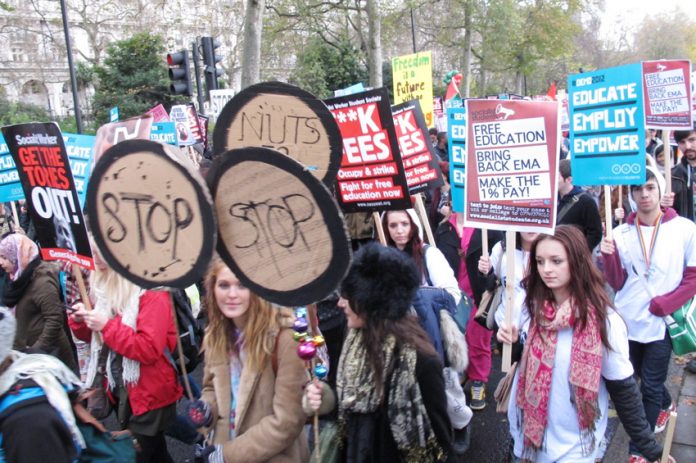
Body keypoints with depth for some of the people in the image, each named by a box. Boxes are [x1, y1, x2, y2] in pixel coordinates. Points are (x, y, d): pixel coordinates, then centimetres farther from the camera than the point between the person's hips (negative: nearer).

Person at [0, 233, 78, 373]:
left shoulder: (41, 281, -18)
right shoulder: (20, 278, 10)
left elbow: (55, 319, -23)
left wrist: (38, 349, -19)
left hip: (48, 355, -9)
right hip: (28, 354, 9)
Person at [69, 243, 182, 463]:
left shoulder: (152, 294, -19)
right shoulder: (105, 288, 4)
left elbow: (150, 349, -26)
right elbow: (101, 339, 14)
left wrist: (107, 325, -26)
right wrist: (81, 322, -6)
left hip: (149, 395, -7)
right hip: (120, 390, 7)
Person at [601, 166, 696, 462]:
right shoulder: (621, 233, 2)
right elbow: (618, 283, 2)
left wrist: (661, 305, -11)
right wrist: (609, 256, -16)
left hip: (659, 324, -3)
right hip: (625, 323, 3)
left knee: (650, 387, 3)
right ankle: (665, 405, 47)